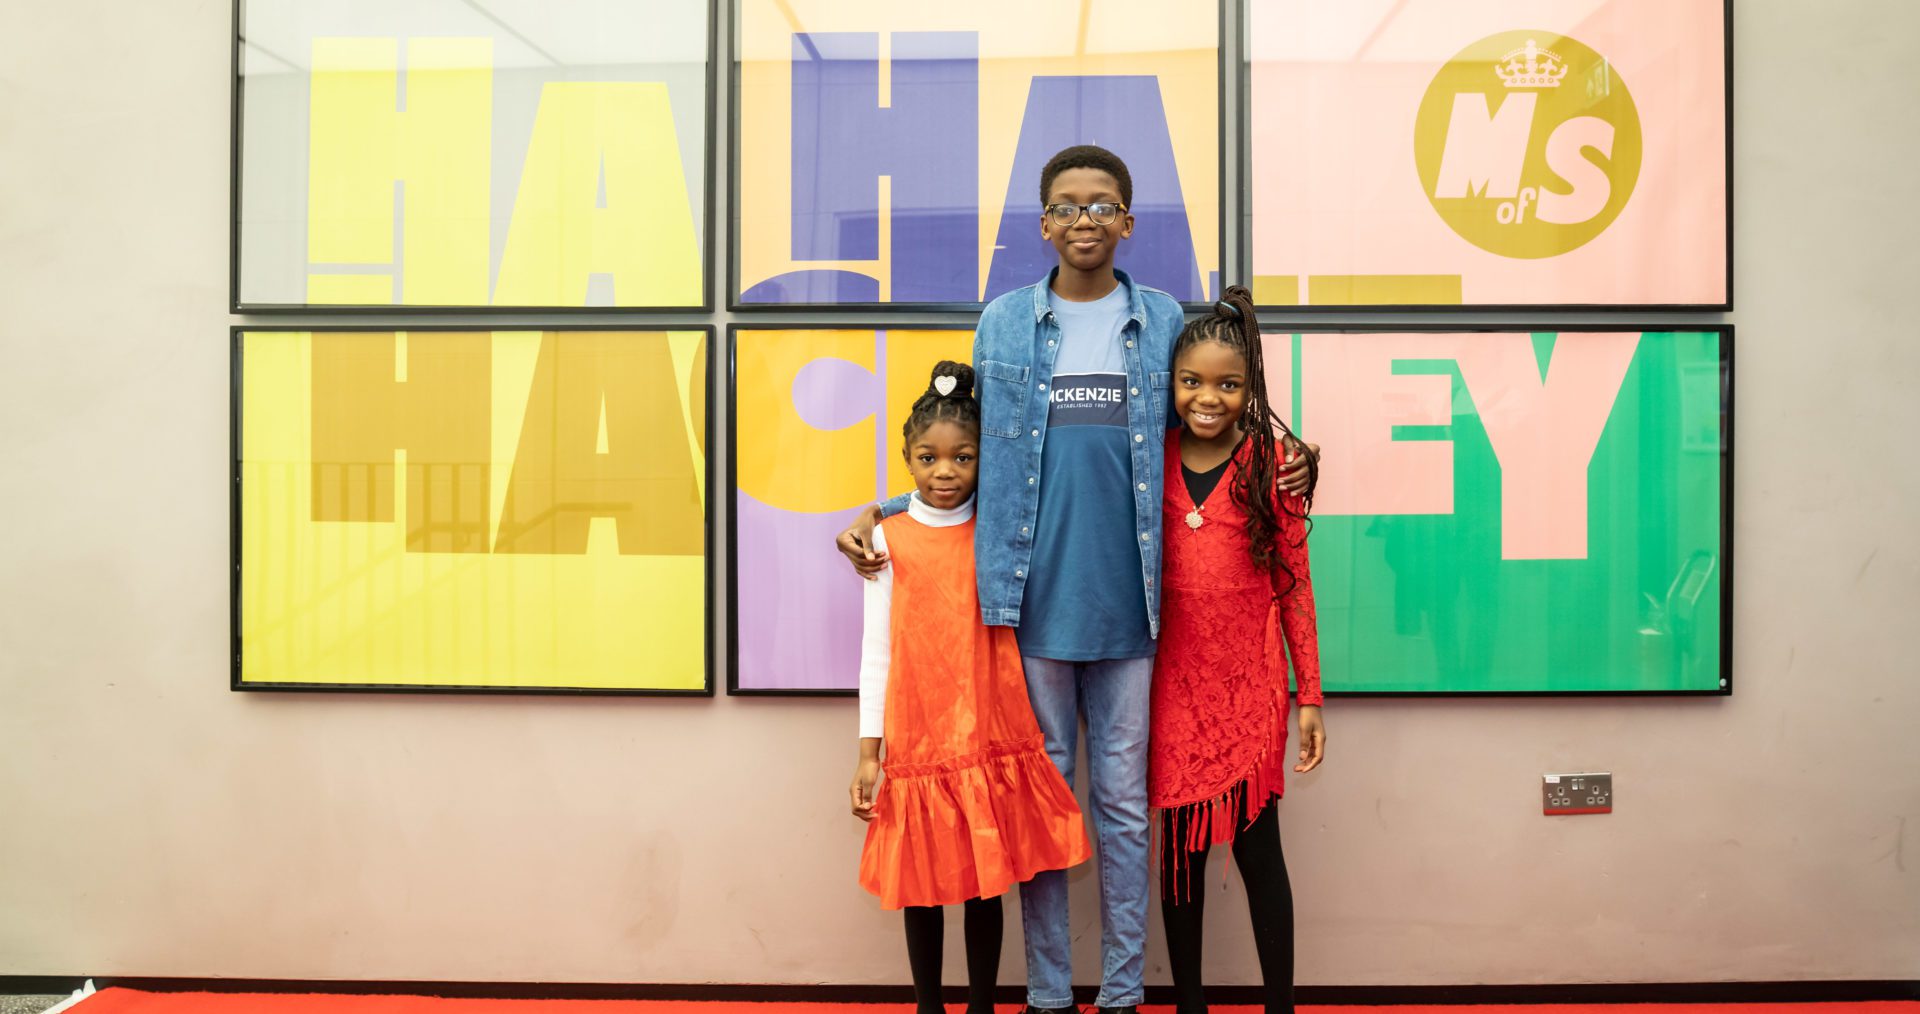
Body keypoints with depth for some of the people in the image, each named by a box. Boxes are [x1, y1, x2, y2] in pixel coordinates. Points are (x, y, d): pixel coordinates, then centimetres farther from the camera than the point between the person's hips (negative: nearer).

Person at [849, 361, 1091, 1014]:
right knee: (923, 884, 9)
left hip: (992, 739, 1)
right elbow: (877, 651, 1)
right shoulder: (890, 540, 1)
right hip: (917, 741, -1)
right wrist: (869, 752, -1)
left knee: (987, 882, 9)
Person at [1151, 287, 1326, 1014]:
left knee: (1258, 845, 5)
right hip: (1174, 680, 2)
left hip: (1250, 681, -2)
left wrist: (1310, 695, -1)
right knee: (1180, 846, 10)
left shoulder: (1273, 462, -2)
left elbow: (1294, 582, 0)